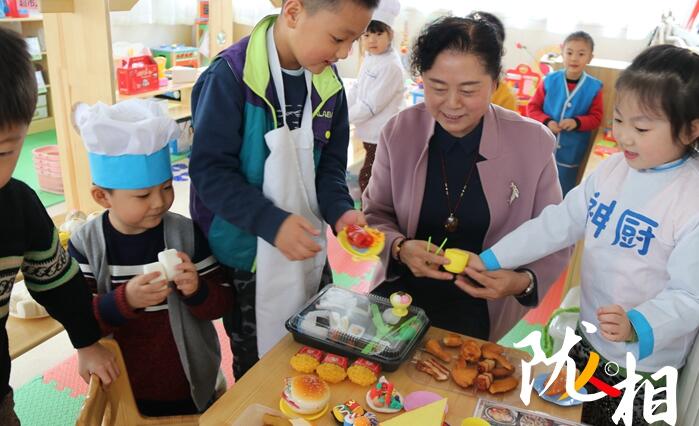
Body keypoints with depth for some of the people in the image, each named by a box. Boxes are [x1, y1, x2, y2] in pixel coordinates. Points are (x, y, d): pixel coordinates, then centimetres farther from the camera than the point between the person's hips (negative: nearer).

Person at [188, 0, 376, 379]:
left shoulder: (328, 81, -2)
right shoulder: (232, 74, -20)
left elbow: (329, 163, 5)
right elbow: (210, 170, -20)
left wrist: (339, 210, -14)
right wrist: (272, 222, -30)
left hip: (305, 250, 5)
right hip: (246, 254, -5)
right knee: (257, 365, 16)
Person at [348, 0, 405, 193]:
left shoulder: (392, 66, -22)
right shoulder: (369, 58, 6)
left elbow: (372, 105, -23)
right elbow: (357, 89, 14)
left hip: (382, 135, -9)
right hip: (371, 132, 9)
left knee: (367, 179, -6)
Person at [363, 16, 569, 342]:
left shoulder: (533, 143, -11)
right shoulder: (399, 131, -7)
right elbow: (375, 214, 1)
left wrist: (523, 281, -23)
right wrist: (400, 248, -20)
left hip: (480, 309, -1)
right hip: (400, 292, 1)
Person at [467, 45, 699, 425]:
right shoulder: (610, 171, -6)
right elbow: (556, 224, -3)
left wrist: (636, 326, -40)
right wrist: (490, 260, -8)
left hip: (641, 364, -5)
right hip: (586, 340, 5)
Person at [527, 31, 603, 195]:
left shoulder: (593, 87, -8)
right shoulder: (550, 80, -7)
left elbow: (596, 117, -2)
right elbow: (532, 107, -1)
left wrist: (577, 122, -21)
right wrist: (547, 122, -17)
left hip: (570, 153, 0)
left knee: (563, 196, 14)